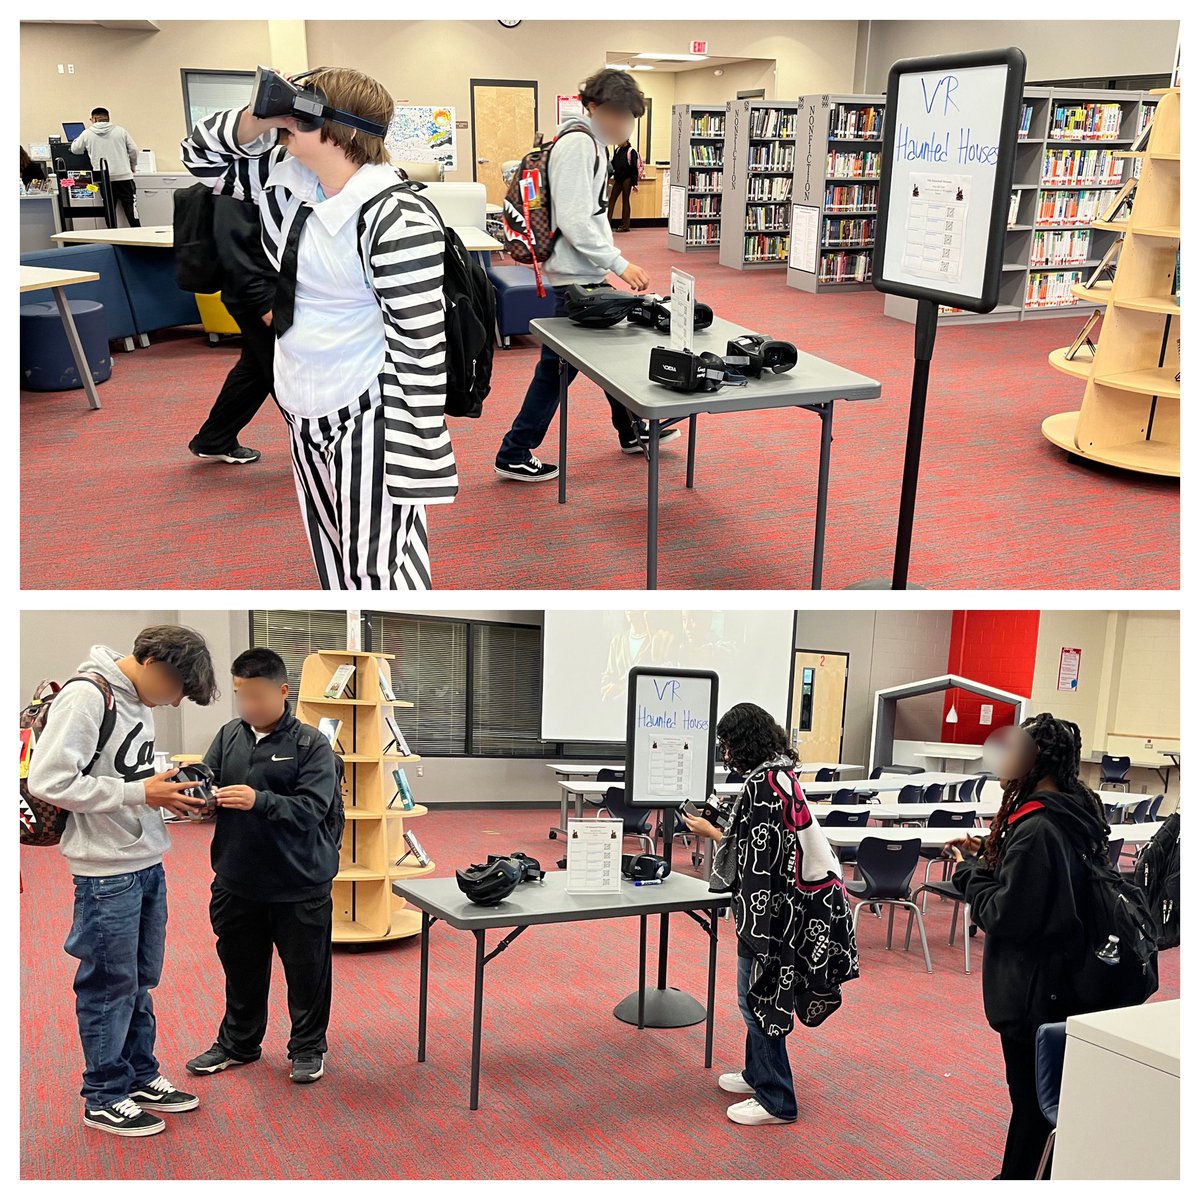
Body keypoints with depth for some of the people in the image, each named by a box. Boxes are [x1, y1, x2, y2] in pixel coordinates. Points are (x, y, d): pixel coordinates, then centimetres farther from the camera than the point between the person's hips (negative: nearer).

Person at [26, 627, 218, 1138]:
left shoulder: (138, 701, 10)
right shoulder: (86, 695, -17)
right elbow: (48, 780, -23)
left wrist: (166, 786, 1)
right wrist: (141, 793, -21)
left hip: (148, 864, 8)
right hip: (107, 870, -8)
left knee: (141, 979, 18)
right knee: (110, 984, 4)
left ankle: (141, 1076, 31)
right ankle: (104, 1097, 18)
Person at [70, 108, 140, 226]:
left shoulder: (87, 134, 3)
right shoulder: (120, 131, 4)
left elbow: (75, 149, 15)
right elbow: (133, 150, 4)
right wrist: (133, 167, 21)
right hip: (124, 176, 0)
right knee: (131, 210, 0)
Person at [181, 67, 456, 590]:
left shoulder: (397, 220, -24)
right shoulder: (289, 179, 2)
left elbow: (420, 349, -24)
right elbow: (202, 156, 16)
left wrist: (415, 465, -24)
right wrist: (257, 117, -6)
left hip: (369, 415, -9)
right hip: (302, 409, 9)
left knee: (376, 565, -7)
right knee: (330, 552, 20)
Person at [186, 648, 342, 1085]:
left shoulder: (312, 745, -12)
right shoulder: (229, 736, 1)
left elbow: (312, 809, -20)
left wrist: (259, 801, -33)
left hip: (299, 885, -4)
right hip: (237, 881, 4)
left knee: (307, 971, 10)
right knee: (241, 968, 20)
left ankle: (308, 1048, 29)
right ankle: (238, 1043, 39)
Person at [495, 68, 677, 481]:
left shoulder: (591, 141, 15)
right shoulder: (578, 143, -18)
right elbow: (574, 221, -24)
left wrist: (610, 263, 20)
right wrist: (620, 264, -22)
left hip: (588, 274, 10)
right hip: (575, 276, -10)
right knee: (557, 365, -4)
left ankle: (632, 432, 36)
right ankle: (514, 455, 3)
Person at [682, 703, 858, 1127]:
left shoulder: (761, 783, -21)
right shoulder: (781, 774, 9)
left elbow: (751, 853, -19)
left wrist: (709, 831, -5)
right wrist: (725, 822, 15)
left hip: (773, 906, -10)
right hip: (793, 901, 10)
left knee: (757, 996, 0)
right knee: (761, 993, 21)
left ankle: (775, 1100, 8)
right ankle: (759, 1073, 35)